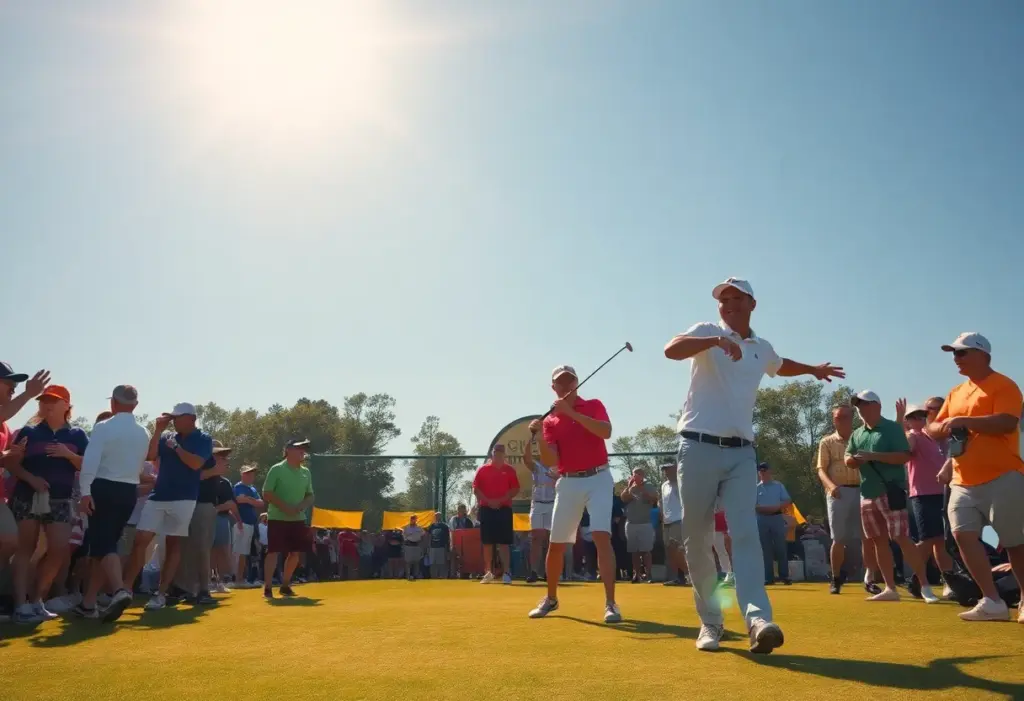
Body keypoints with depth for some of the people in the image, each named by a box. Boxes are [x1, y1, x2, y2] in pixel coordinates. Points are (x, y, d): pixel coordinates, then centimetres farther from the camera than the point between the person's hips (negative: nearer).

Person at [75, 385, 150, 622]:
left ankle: (119, 590, -32)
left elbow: (90, 461, -18)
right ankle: (88, 602, 14)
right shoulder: (144, 433, 9)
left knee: (102, 544, -8)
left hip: (104, 489, -5)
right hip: (129, 492, 5)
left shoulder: (103, 427, -8)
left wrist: (85, 491, -19)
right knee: (105, 543, 12)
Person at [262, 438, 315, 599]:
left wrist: (301, 507, -8)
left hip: (298, 519, 6)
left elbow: (310, 496, 13)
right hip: (277, 518, -5)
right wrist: (285, 507, -19)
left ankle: (285, 586, 21)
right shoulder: (277, 470, -8)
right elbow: (267, 494, -10)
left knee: (295, 552, 7)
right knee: (274, 552, -7)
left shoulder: (306, 472, 8)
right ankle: (267, 587, -3)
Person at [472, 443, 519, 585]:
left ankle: (507, 573, -7)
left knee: (504, 542, -5)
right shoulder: (483, 469, 7)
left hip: (504, 508, -1)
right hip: (486, 508, 1)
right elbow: (476, 489, 2)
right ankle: (488, 572, 10)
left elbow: (515, 489, 2)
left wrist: (500, 500, -11)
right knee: (487, 542, 2)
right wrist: (488, 501, -10)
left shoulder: (509, 470, 6)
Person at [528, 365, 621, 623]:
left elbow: (606, 432, -17)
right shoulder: (550, 420, 7)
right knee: (556, 544, 6)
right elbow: (550, 461, -4)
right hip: (568, 483, 3)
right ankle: (551, 598, 26)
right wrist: (539, 437, -22)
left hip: (598, 479, -2)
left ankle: (610, 603, -15)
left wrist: (571, 412, -20)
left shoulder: (594, 405, 4)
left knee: (602, 536, -18)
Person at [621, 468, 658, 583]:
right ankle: (636, 574, 8)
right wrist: (629, 486, -13)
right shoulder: (628, 488, 10)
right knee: (634, 551, 4)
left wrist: (641, 488, -13)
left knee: (646, 550, -8)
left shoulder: (650, 487, 4)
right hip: (631, 523, 3)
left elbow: (654, 499, -12)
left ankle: (647, 574, -9)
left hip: (646, 523, -3)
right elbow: (623, 498, -6)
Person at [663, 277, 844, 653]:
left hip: (741, 453, 3)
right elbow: (671, 349, -23)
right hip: (699, 448, -3)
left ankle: (758, 618, -22)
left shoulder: (762, 348, 17)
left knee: (745, 534, -12)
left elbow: (781, 365, 43)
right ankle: (710, 621, 12)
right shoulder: (708, 332, 1)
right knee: (697, 540, 1)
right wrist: (717, 340, -36)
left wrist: (813, 369, 52)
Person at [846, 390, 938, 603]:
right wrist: (855, 459, -9)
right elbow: (848, 460, 15)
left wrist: (874, 455, -21)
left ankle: (925, 586, -3)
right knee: (878, 540, 7)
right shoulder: (857, 434, 15)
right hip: (867, 493, 7)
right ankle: (890, 589, 13)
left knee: (902, 538, -11)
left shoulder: (892, 428, -4)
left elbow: (904, 456, -14)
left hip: (891, 492, -7)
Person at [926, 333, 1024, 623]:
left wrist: (963, 420, -21)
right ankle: (993, 602, -4)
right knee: (963, 534, -8)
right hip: (963, 482, 7)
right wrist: (943, 427, -5)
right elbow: (934, 430, 18)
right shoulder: (955, 393, 17)